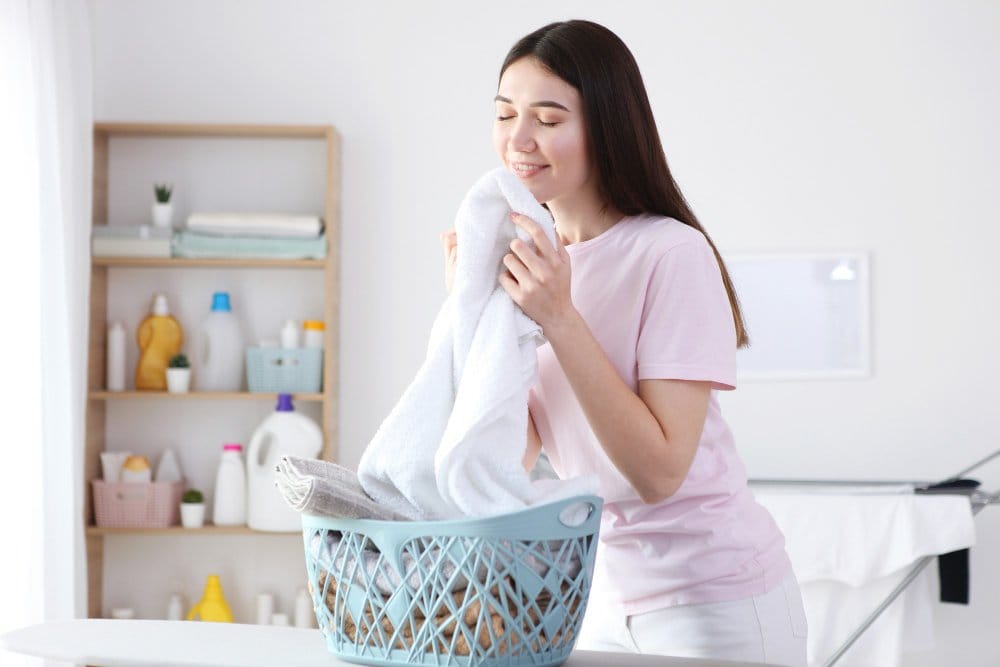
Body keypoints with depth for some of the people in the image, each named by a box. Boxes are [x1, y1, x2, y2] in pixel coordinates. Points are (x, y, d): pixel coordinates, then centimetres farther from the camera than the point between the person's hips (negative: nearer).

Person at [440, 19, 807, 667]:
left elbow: (659, 473, -23)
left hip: (714, 597, -6)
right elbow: (515, 457, -2)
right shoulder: (529, 260, 1)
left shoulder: (673, 254, -18)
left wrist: (559, 317, -27)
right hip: (605, 593, 6)